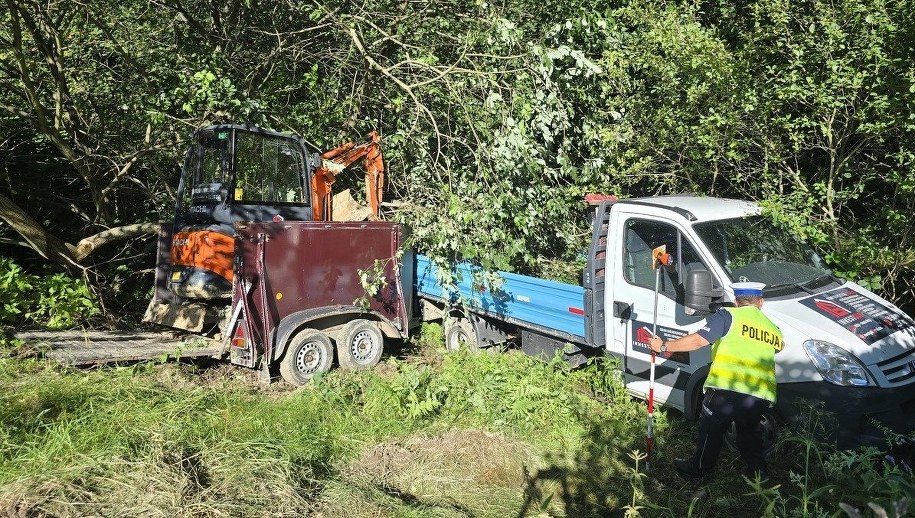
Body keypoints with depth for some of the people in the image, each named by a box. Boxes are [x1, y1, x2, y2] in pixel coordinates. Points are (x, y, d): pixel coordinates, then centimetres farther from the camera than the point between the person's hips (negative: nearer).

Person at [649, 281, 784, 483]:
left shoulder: (728, 316, 1)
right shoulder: (773, 328, 18)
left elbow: (698, 340, -7)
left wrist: (663, 346, 1)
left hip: (728, 388, -5)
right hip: (762, 396, 5)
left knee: (711, 430, 15)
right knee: (749, 431, 28)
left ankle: (697, 470, 26)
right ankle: (758, 472, 34)